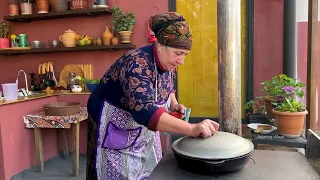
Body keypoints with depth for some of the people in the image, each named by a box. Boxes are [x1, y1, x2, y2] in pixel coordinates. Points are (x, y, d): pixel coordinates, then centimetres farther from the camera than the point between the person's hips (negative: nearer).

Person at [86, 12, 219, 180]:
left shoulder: (168, 64, -8)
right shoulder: (137, 64, -33)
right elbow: (144, 111, -46)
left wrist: (174, 105, -8)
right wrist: (192, 129, -52)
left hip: (144, 129, 7)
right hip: (115, 128, -7)